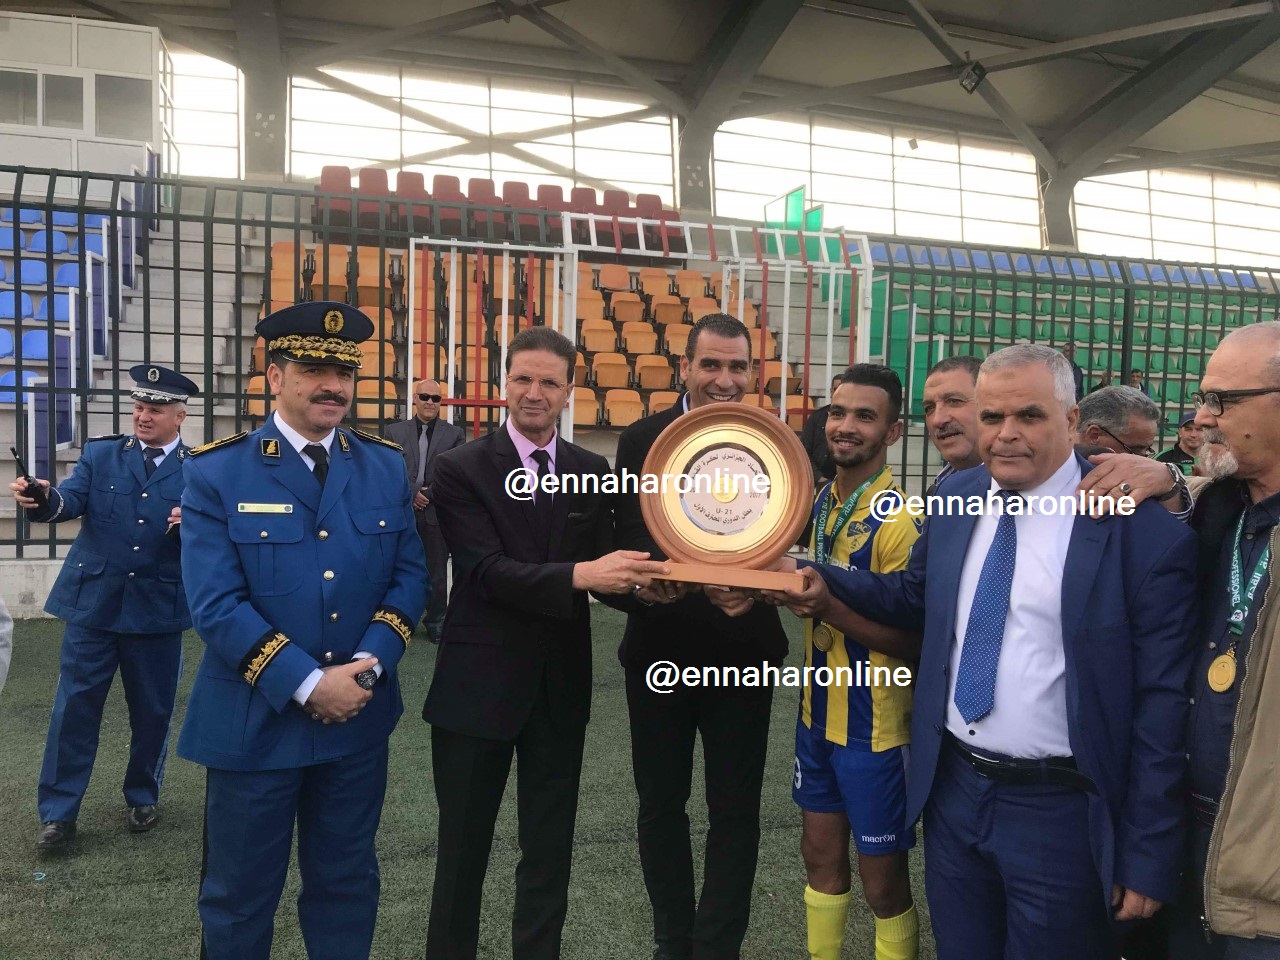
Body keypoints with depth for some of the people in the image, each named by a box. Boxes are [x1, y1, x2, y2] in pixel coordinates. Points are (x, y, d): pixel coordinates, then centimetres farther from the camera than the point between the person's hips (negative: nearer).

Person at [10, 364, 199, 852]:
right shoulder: (99, 454, 5)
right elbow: (72, 500, -11)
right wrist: (43, 499, -33)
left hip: (158, 609, 0)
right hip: (92, 603, 1)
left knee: (152, 710, 11)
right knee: (74, 707, 3)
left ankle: (143, 797, 32)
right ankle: (58, 812, 15)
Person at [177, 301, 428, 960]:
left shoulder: (386, 466, 2)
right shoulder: (216, 472, -8)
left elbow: (409, 576, 1)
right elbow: (215, 604, -15)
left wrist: (367, 666, -14)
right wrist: (308, 684, -19)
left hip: (359, 719, 3)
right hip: (253, 721, -2)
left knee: (346, 881, 18)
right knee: (240, 893, 15)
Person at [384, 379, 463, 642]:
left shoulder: (454, 434, 5)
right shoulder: (394, 431, 7)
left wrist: (429, 494, -10)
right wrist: (411, 493, -12)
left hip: (437, 513, 0)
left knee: (437, 572, 6)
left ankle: (435, 622, 17)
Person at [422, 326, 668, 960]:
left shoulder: (594, 473, 5)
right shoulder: (461, 468, -8)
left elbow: (602, 568, 0)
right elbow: (487, 570, -19)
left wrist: (640, 582, -21)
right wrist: (579, 574, -31)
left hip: (560, 685, 3)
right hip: (478, 682, -3)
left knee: (550, 850, 15)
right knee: (462, 847, 13)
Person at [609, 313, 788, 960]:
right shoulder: (641, 439, -3)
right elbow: (628, 543, -7)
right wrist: (645, 582, -29)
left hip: (742, 654, 0)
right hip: (660, 651, 1)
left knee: (735, 811, 9)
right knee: (660, 805, 14)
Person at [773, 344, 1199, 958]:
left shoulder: (1144, 534, -15)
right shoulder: (955, 498, 2)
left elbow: (1161, 705, -12)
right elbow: (916, 598, 16)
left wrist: (1147, 858, -9)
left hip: (1059, 813, -5)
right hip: (952, 791, 5)